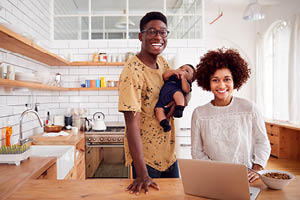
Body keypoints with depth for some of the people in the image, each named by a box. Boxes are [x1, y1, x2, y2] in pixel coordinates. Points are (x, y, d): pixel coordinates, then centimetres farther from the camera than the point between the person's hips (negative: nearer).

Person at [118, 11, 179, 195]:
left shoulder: (162, 61, 0)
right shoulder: (132, 73, -24)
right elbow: (132, 123, -28)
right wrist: (142, 173, -30)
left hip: (169, 153, 8)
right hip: (145, 156, -7)